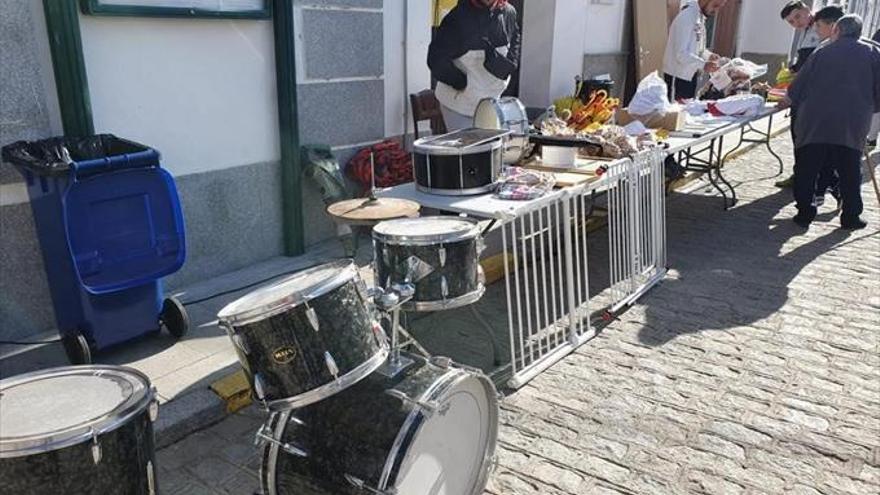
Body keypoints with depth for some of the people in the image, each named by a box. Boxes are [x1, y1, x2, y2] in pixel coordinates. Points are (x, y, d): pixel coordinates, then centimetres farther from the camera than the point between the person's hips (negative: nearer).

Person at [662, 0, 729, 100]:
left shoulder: (700, 17, 8)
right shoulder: (686, 17, -22)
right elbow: (681, 54, -27)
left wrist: (709, 55, 0)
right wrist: (703, 65, -38)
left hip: (690, 74, 9)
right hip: (678, 75, -9)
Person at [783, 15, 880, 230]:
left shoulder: (822, 53, 7)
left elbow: (798, 88, 7)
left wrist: (791, 101, 26)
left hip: (814, 124, -1)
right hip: (853, 126, 1)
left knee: (806, 170, 7)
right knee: (850, 172, 10)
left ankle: (805, 213, 7)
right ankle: (851, 217, 14)